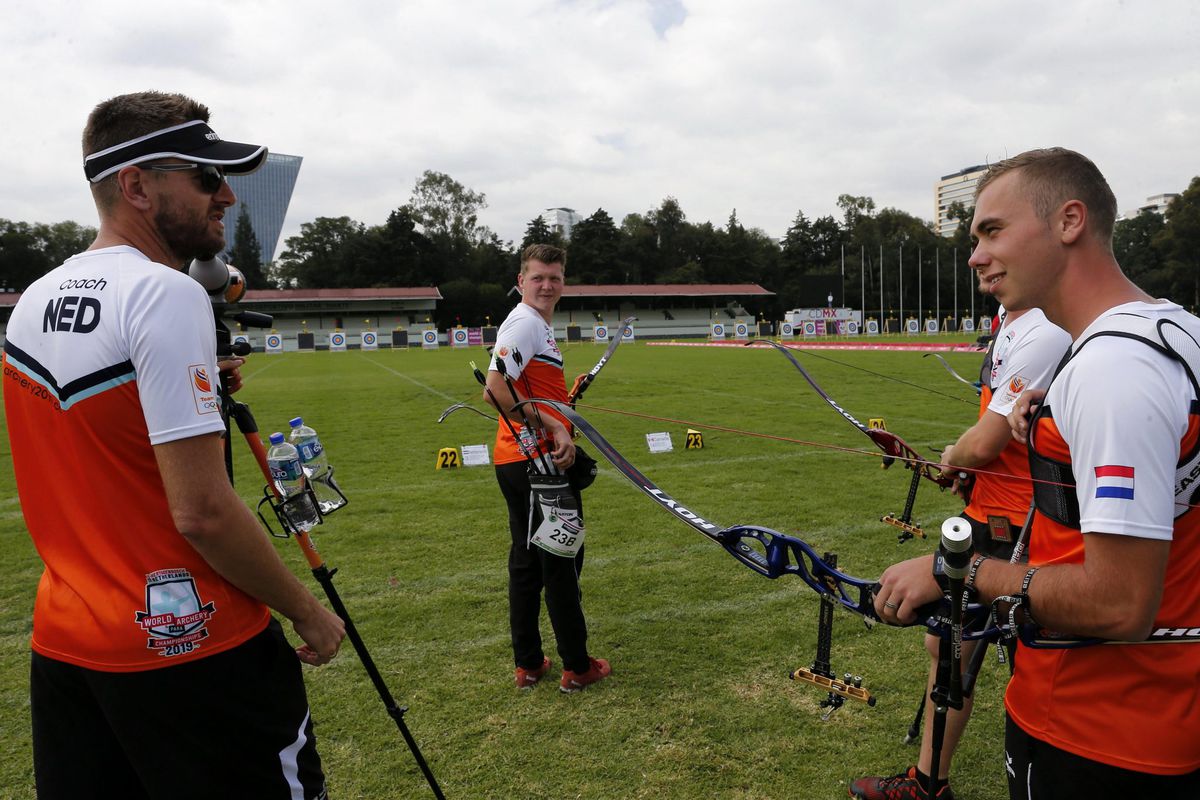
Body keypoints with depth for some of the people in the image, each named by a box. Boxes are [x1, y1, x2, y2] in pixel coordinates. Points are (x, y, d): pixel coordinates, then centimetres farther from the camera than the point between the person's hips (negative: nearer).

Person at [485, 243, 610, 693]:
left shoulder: (538, 325, 17)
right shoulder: (524, 323, -14)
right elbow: (495, 390, -26)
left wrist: (564, 398, 12)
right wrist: (551, 426, -24)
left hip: (519, 464, 10)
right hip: (538, 461, -10)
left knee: (526, 561, 14)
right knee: (561, 562, 1)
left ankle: (528, 664, 25)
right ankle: (577, 667, 15)